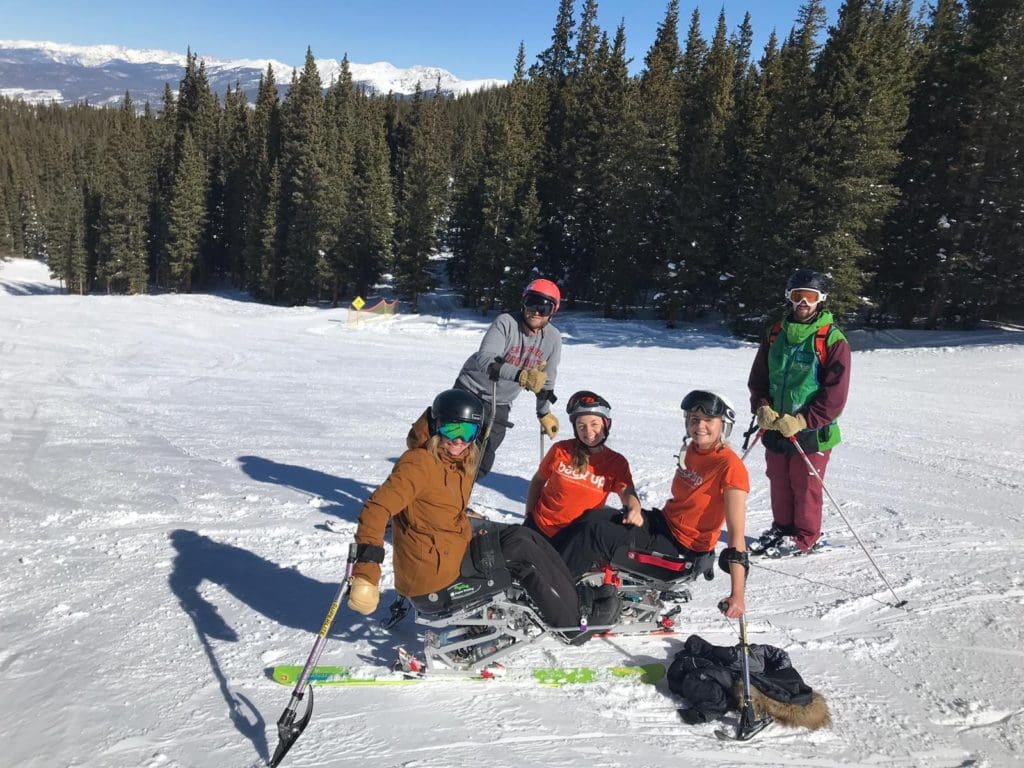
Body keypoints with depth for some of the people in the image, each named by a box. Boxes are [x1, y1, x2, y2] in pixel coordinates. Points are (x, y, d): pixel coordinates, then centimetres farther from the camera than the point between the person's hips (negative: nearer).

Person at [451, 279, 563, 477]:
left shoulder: (553, 338, -9)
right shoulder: (506, 322, -22)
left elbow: (546, 378, 6)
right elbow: (484, 360, -35)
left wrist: (544, 413, 14)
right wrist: (522, 376, -48)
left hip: (500, 405, 4)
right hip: (471, 390, -3)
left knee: (482, 464, 0)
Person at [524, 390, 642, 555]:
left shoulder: (617, 463, -8)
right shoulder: (561, 450, -9)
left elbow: (627, 492, -23)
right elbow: (537, 482, 5)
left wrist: (634, 510, -46)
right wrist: (529, 516, 1)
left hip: (576, 535, 0)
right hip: (538, 526, 1)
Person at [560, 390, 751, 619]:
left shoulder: (730, 466, -20)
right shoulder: (693, 449, 3)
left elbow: (737, 534, -23)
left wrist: (737, 594, -27)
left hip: (684, 549, -7)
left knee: (596, 534, -16)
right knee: (593, 519, -6)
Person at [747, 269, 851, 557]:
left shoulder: (833, 340, -10)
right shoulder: (776, 334, 6)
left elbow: (835, 394, -13)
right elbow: (758, 377, 11)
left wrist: (802, 421, -20)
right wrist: (762, 408, -6)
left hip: (811, 430, -5)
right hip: (775, 428, 5)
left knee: (805, 485, 5)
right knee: (778, 481, 15)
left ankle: (805, 537, 22)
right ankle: (782, 527, 33)